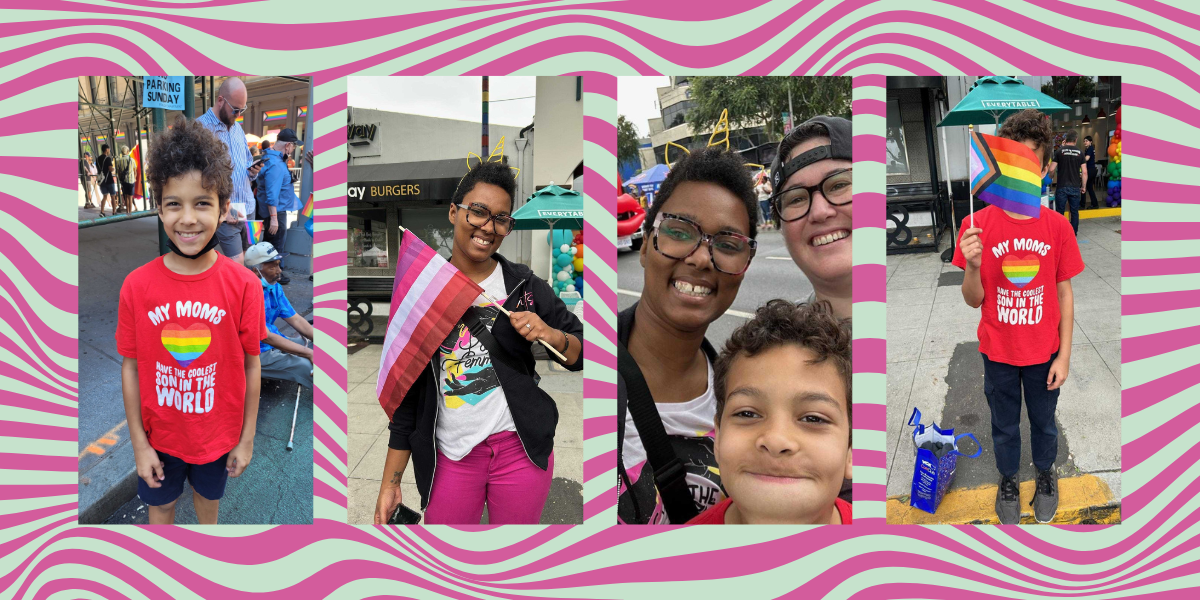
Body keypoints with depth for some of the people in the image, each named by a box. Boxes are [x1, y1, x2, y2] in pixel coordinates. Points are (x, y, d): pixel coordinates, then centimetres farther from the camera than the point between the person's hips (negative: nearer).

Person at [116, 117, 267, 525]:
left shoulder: (243, 285, -19)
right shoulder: (136, 286, -17)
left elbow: (251, 365, -10)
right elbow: (130, 368, -8)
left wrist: (246, 439, -4)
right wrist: (139, 443, -5)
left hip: (218, 433, 0)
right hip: (159, 434, 0)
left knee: (209, 494, 25)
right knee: (160, 505, 22)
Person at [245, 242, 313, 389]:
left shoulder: (274, 287, 5)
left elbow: (295, 320, 7)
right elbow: (266, 337, -24)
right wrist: (309, 353, -25)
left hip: (274, 342, 9)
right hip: (256, 354, -9)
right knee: (305, 365, -25)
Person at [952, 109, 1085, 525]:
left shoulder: (1057, 226, -11)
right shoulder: (978, 226, -14)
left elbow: (1064, 293, -3)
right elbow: (973, 300, -9)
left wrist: (1064, 355, -4)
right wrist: (972, 267, -29)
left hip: (1044, 352, 1)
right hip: (998, 352, 0)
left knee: (1044, 422, 22)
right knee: (1004, 426, 19)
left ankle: (1046, 475, 47)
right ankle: (1008, 481, 43)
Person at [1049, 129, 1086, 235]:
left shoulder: (1059, 151, -5)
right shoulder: (1080, 153, 1)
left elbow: (1051, 169, -6)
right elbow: (1084, 172, 1)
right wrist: (1083, 186, 12)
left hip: (1062, 187, -2)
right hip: (1075, 187, 2)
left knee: (1060, 211, 5)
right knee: (1074, 211, 11)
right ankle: (1074, 233, 16)